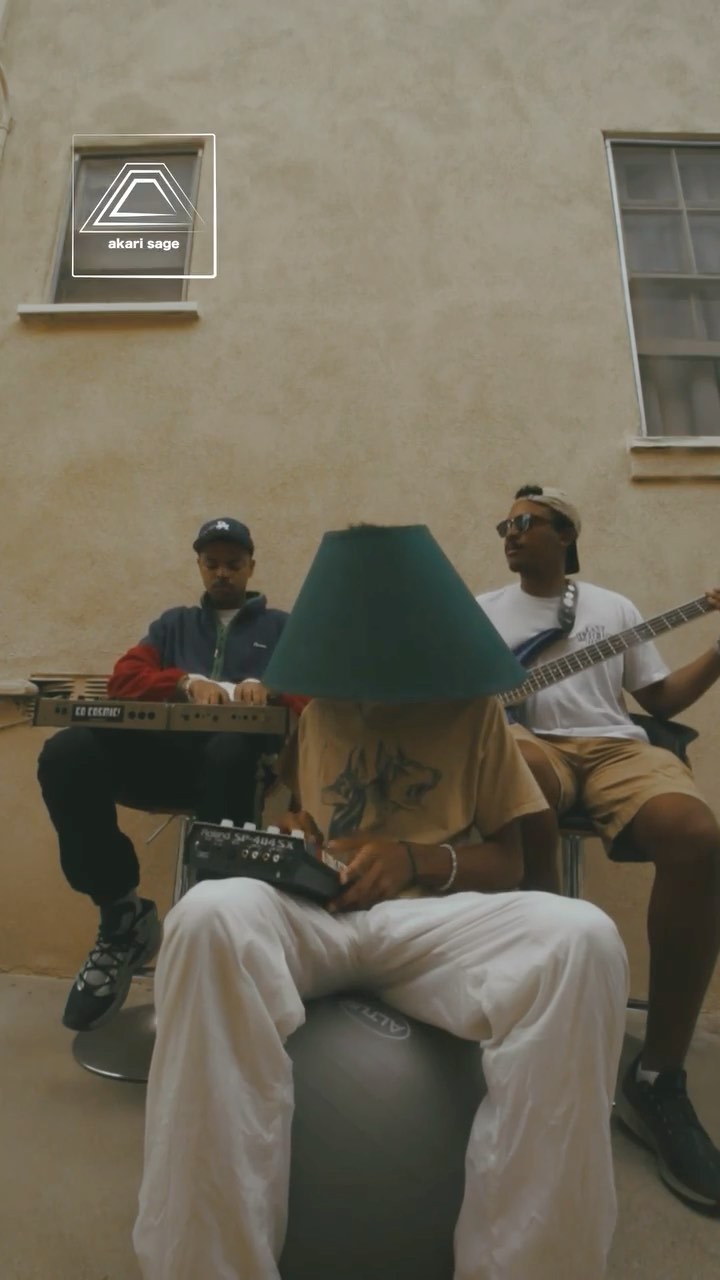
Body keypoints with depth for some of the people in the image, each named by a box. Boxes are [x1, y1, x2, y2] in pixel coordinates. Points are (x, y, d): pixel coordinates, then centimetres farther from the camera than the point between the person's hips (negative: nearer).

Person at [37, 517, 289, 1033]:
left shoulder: (282, 627, 23)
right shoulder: (174, 623, 30)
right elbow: (123, 680, 14)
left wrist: (267, 690, -17)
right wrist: (188, 682, -7)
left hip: (240, 752, -3)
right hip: (170, 753, 4)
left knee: (227, 752, -40)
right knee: (66, 754, -25)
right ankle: (123, 914, -11)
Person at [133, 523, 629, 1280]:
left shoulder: (473, 710, 13)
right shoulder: (312, 707, 19)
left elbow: (508, 864, 11)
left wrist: (416, 859, -8)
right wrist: (288, 838, -1)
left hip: (439, 918, 0)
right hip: (313, 910, 2)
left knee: (581, 940, -33)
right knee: (209, 916, -34)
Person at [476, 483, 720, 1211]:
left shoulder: (613, 606, 22)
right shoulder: (482, 610, 18)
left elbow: (661, 699, 19)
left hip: (613, 743, 2)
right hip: (530, 742, -1)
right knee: (521, 773, -40)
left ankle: (657, 1080, -16)